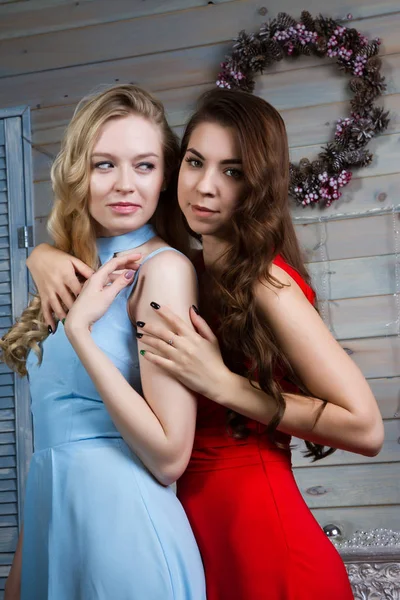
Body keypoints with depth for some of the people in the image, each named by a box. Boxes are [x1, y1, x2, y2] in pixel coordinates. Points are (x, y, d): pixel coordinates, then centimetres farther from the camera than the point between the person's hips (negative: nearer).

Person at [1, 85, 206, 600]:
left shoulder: (163, 267, -13)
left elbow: (169, 455, -19)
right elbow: (51, 430, 11)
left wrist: (79, 330, -19)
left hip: (120, 523, -7)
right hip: (50, 519, 7)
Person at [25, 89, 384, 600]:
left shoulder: (264, 281, -15)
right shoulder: (192, 270, 5)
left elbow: (365, 427, -20)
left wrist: (221, 383, -22)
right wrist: (44, 256, -5)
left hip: (259, 531, -7)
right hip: (201, 523, 7)